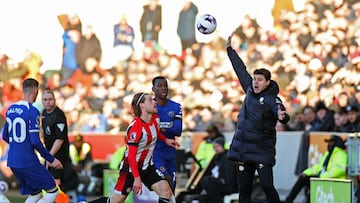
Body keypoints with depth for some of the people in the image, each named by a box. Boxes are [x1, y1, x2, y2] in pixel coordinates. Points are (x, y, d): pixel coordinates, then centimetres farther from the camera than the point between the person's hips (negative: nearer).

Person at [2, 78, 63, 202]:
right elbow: (35, 141, -18)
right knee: (53, 191, 2)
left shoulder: (11, 109, 9)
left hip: (12, 162, 8)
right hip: (28, 162, -8)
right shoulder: (32, 111, -14)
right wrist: (51, 159, -9)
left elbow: (5, 137, 17)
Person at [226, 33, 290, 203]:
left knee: (267, 186, -13)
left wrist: (282, 117, -50)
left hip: (262, 151, -6)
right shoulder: (250, 90, 10)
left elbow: (281, 112, -26)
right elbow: (240, 69, 21)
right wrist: (229, 48, 28)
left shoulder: (272, 99, -8)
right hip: (243, 149, 6)